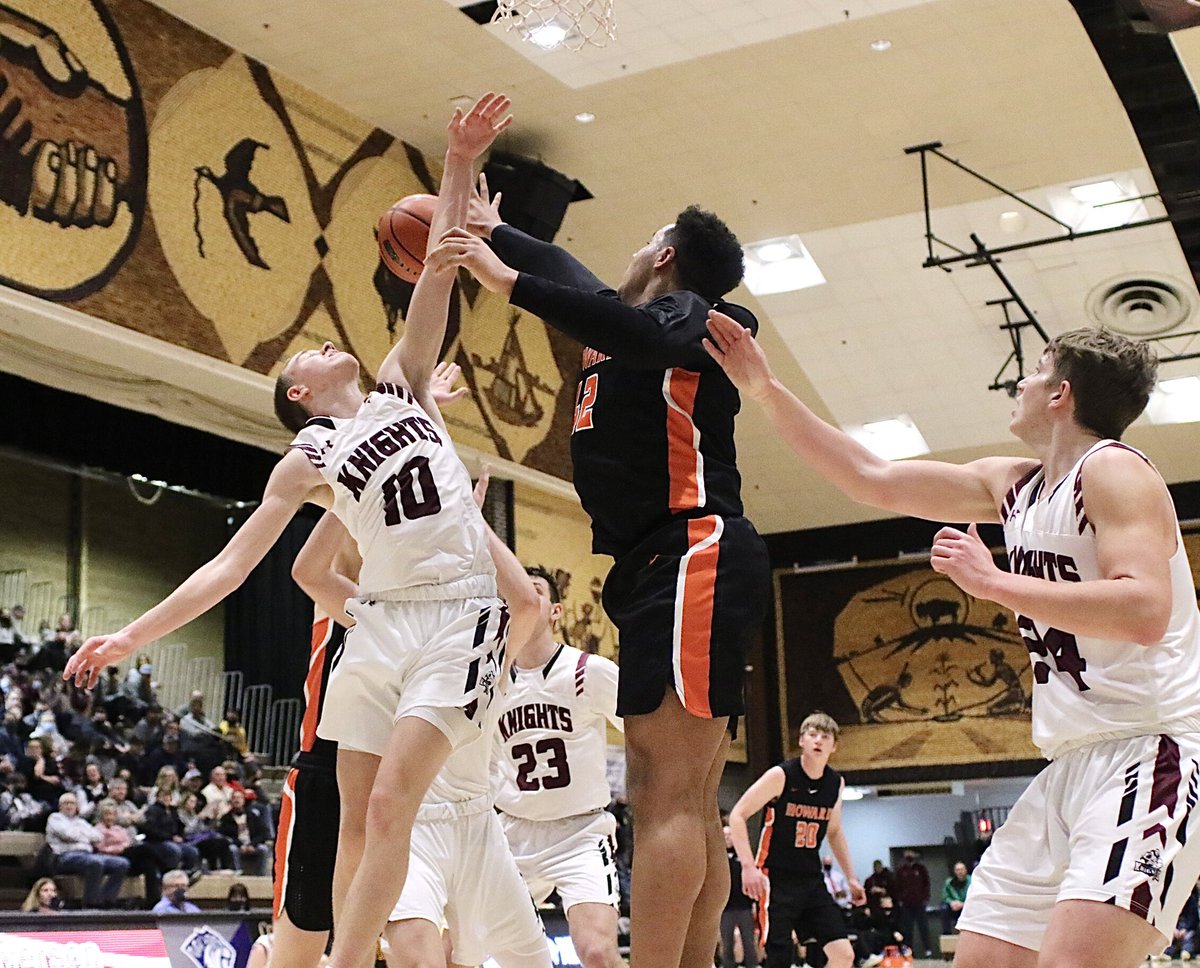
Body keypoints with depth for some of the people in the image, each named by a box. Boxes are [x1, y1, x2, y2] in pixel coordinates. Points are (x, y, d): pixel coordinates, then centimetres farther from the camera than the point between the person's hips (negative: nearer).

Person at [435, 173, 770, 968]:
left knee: (665, 795, -18)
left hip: (692, 553, -10)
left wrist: (509, 282, -26)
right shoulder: (629, 318, 25)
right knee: (691, 804, 5)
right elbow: (573, 278, 44)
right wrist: (493, 231, 58)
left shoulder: (688, 310, 0)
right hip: (662, 569, 10)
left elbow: (647, 337, -25)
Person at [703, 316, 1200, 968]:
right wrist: (766, 391, 19)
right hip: (1071, 763, 9)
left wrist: (991, 581, -19)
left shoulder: (1113, 471, -8)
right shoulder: (1011, 485, 17)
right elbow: (872, 479, 21)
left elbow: (1144, 612, -24)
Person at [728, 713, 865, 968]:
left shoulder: (836, 783, 5)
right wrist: (748, 866, -22)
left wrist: (850, 878, 18)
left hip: (812, 879, 6)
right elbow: (737, 816, -12)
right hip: (776, 879, -6)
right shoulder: (781, 776, -13)